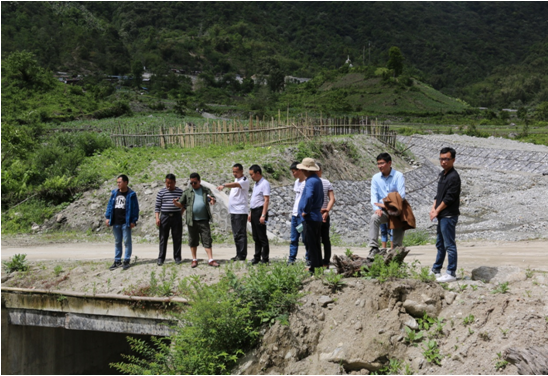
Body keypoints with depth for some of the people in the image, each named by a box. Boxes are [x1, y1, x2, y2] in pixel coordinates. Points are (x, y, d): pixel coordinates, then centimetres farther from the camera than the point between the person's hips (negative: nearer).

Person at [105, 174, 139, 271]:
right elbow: (110, 205, 13)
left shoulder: (131, 194, -5)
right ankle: (117, 261, 18)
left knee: (127, 241, 0)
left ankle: (126, 261, 6)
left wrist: (133, 221, -10)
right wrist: (107, 217, 6)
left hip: (126, 222, -5)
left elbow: (135, 208, -6)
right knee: (117, 242, 12)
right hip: (115, 222, 5)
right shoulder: (114, 193, 9)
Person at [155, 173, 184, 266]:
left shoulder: (180, 192, 5)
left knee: (177, 238, 3)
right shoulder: (161, 192, 3)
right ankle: (161, 258, 7)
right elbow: (157, 206, 3)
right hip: (165, 216, 0)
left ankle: (177, 257, 11)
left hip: (176, 216, 1)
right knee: (163, 238, 2)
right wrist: (157, 218, -7)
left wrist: (180, 215, 3)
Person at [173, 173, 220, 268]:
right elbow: (181, 204, 8)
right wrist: (175, 203, -15)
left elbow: (212, 199, -2)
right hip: (192, 221, 1)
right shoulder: (187, 192, 8)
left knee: (207, 240, -3)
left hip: (204, 220, -1)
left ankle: (210, 260, -2)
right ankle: (194, 260, 18)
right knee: (193, 241, 8)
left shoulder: (206, 190, 9)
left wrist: (212, 200, -27)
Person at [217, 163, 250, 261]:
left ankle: (242, 255, -4)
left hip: (241, 211, -9)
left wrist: (224, 185, -47)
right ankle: (238, 254, 17)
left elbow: (236, 185, -31)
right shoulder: (236, 179, 18)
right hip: (233, 211, 9)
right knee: (236, 234, 11)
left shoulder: (245, 180, -12)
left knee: (240, 234, -7)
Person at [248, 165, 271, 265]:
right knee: (256, 237, 12)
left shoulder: (265, 184, -11)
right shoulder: (256, 184, 18)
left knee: (262, 237, -5)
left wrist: (263, 215, -23)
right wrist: (250, 213, 19)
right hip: (254, 211, 9)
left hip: (260, 211, -9)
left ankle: (265, 259, 0)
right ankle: (257, 258, 18)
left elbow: (266, 200, -18)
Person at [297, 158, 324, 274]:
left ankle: (313, 268, -2)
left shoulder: (311, 181, -17)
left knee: (311, 245, -5)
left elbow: (309, 197, -34)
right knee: (316, 245, 15)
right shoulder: (318, 180, 15)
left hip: (310, 218, -10)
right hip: (317, 217, 10)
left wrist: (305, 211, -22)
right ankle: (318, 266, 20)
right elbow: (321, 199, 24)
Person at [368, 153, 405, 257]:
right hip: (383, 210, 1)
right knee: (374, 218, -29)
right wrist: (376, 208, -15)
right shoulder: (376, 178, 10)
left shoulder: (398, 176, 0)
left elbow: (401, 195, -10)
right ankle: (373, 248, -37)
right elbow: (374, 195, 3)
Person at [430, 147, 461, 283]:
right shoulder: (442, 175, 14)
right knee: (440, 244, 18)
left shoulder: (454, 177, -15)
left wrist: (437, 211, -10)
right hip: (442, 215, 10)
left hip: (449, 215, -10)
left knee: (449, 245, -5)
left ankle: (451, 273, 0)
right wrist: (433, 208, 4)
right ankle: (436, 270, 29)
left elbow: (449, 198, -18)